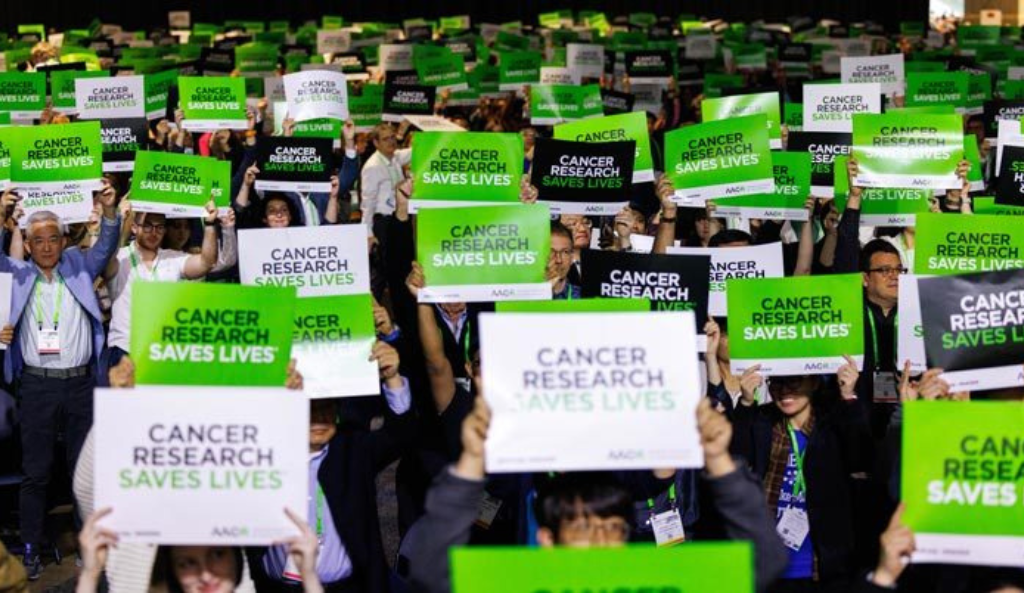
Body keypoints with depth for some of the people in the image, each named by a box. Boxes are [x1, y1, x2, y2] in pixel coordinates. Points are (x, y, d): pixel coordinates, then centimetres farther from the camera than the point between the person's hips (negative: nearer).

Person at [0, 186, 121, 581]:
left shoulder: (79, 267, 9)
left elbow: (106, 246, -1)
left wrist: (109, 211, -19)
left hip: (80, 383, 1)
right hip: (36, 385, -1)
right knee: (35, 471, 3)